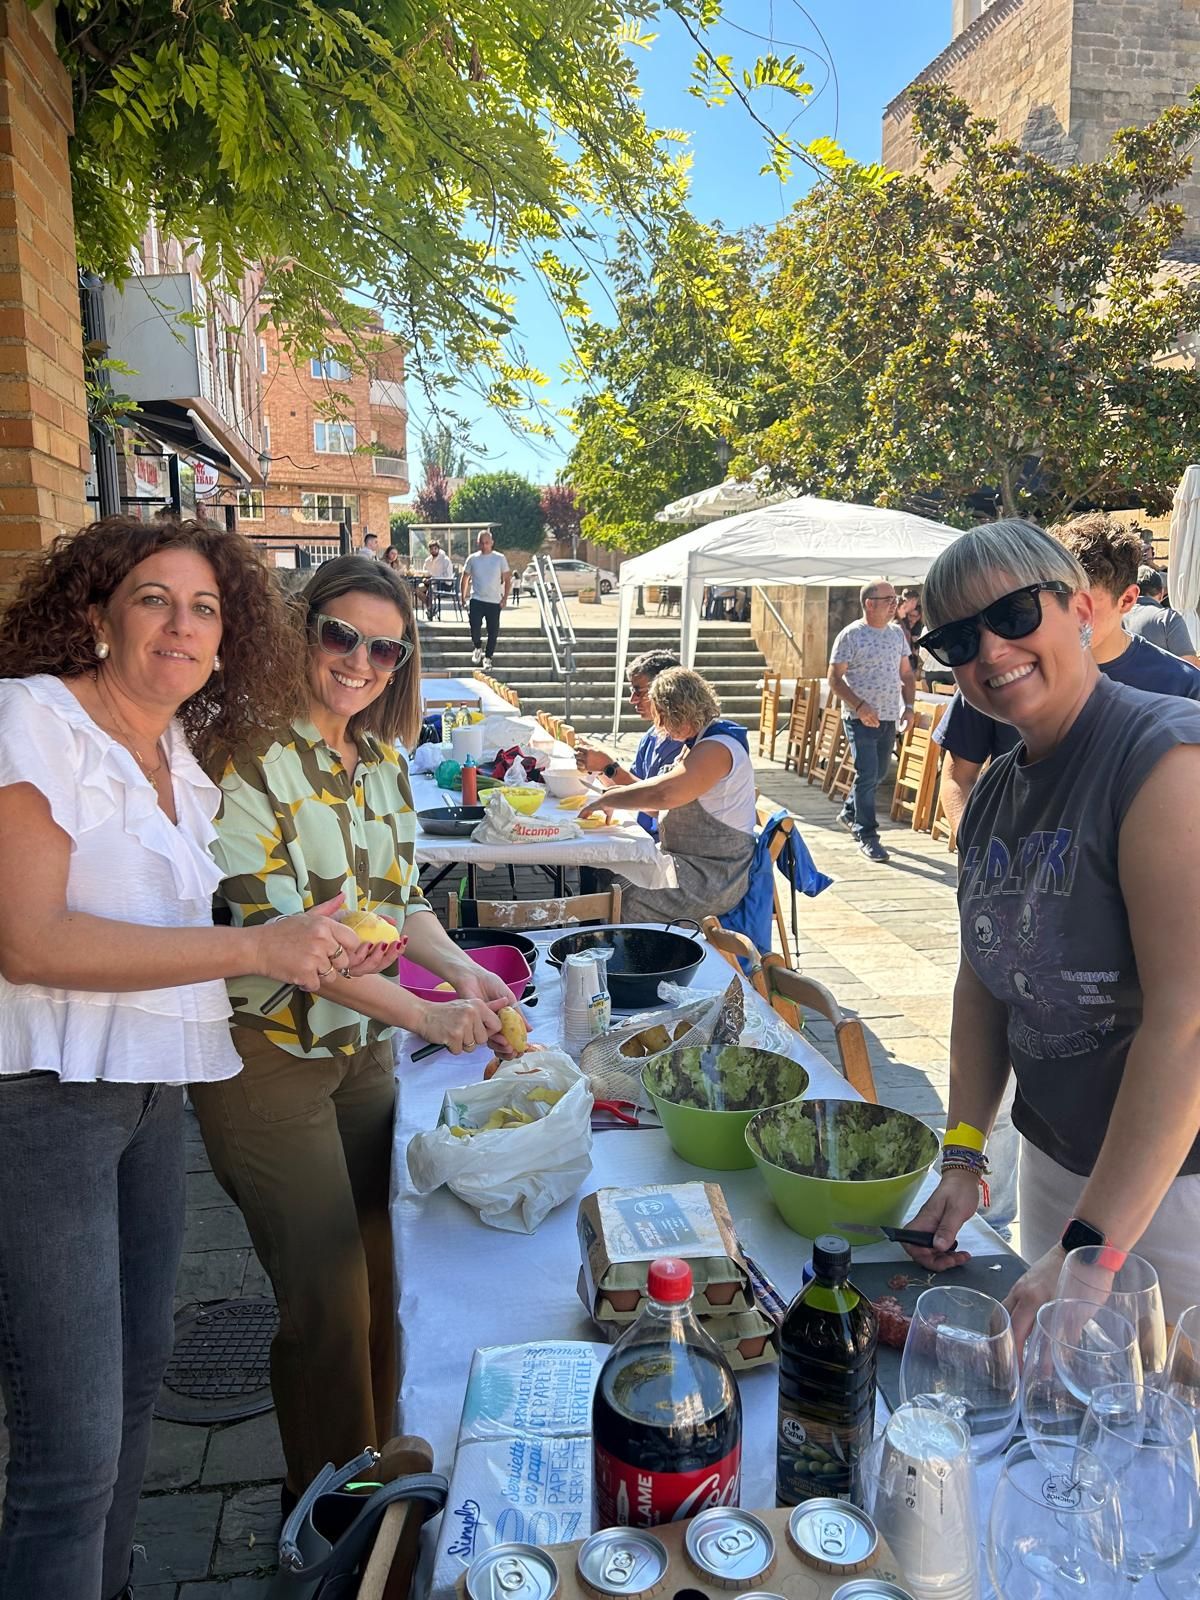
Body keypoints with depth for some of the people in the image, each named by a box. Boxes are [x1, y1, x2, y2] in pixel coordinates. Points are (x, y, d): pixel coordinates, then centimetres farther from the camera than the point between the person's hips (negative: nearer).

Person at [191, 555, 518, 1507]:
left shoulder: (384, 760, 4)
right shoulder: (248, 758, -18)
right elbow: (278, 933, -24)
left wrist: (461, 968, -9)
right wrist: (426, 1014, -27)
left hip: (365, 1050, 6)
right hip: (269, 1060, -6)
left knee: (379, 1277, 17)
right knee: (329, 1303, 5)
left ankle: (378, 1464, 42)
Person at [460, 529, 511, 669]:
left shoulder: (500, 558, 0)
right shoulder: (472, 559, 3)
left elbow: (507, 579, 3)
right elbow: (465, 578, 12)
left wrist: (505, 598, -4)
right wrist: (463, 597, 6)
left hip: (494, 601, 0)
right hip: (476, 600, 0)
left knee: (493, 632, 2)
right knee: (475, 628, -9)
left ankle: (487, 658, 17)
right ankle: (478, 648, 21)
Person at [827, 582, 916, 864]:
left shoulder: (897, 633, 10)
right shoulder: (851, 635, -9)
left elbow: (906, 674, 17)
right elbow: (835, 679, -11)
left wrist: (908, 706, 4)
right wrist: (860, 706, -21)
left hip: (889, 718, 6)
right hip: (861, 719, -6)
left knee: (878, 773, 16)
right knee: (867, 774, -8)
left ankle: (849, 812, 39)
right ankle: (866, 835, 0)